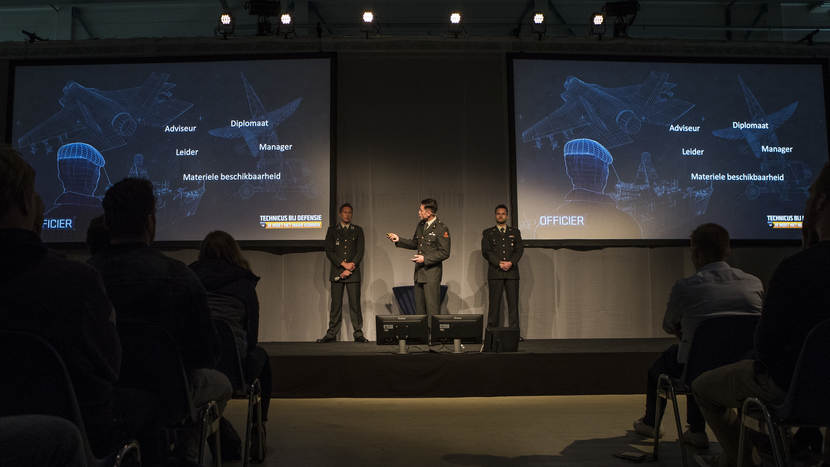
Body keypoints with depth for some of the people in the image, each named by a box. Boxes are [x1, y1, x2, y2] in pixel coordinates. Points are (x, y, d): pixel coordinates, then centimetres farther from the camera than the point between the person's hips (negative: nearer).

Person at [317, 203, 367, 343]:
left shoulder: (357, 230, 12)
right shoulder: (332, 230, 11)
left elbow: (360, 252, 4)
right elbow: (329, 252, 2)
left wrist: (349, 269, -7)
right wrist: (344, 264, -10)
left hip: (353, 274, 0)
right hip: (337, 272, 0)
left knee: (355, 304, -2)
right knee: (336, 305, 0)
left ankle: (358, 334, 3)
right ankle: (331, 334, 6)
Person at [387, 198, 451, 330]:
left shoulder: (441, 229, -13)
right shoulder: (421, 225, 11)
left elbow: (444, 253, -14)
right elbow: (414, 244, 22)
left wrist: (425, 258, -17)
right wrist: (399, 240, 9)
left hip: (432, 273, -8)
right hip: (419, 272, 8)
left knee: (432, 308, -6)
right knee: (419, 307, 12)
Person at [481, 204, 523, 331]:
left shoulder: (515, 232, 17)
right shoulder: (487, 233, 13)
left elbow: (520, 249, 6)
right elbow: (486, 251, 1)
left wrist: (511, 262, -11)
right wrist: (499, 263, -12)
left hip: (512, 272, 1)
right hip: (495, 273, -1)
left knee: (513, 304, -2)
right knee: (494, 304, -4)